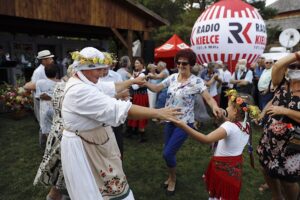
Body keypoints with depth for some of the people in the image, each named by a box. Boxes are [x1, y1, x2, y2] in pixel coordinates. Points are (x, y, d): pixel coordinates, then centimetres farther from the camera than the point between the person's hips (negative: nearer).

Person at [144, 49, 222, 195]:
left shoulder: (196, 81, -13)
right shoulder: (172, 77, 1)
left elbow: (208, 98, -18)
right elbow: (156, 88, 5)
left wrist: (215, 107, -41)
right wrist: (144, 82, -13)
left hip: (184, 123, -5)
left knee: (168, 153, -6)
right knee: (168, 152, 15)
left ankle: (173, 179, 25)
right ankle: (171, 176, 43)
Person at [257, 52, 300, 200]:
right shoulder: (283, 85, 1)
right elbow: (277, 66, -15)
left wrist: (285, 111, -22)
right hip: (269, 139, 5)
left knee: (286, 179, 8)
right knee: (267, 169, 21)